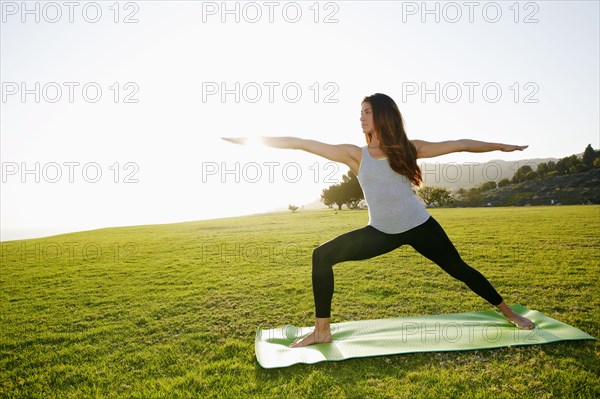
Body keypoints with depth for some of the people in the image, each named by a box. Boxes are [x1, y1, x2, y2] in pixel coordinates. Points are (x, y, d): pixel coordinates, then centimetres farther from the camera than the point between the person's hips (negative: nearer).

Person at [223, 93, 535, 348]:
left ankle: (510, 314, 36)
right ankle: (322, 331, -1)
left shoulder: (407, 149, -3)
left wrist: (500, 146, 9)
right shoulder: (355, 154, -3)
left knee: (459, 269, 9)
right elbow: (302, 144, -7)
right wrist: (253, 140, -7)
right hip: (381, 232, 1)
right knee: (322, 256, -10)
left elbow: (459, 145, 5)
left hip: (419, 226, -1)